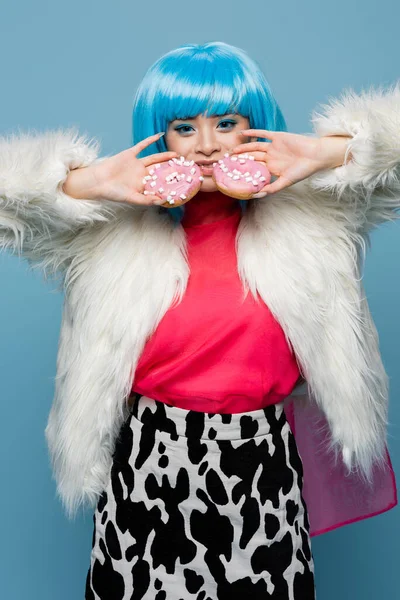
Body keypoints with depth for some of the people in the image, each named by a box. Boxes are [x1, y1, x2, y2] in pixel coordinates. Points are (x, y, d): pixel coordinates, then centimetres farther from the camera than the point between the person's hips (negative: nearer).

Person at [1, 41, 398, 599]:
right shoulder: (114, 229, -2)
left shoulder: (308, 215, 1)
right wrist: (90, 181, -16)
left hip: (263, 471, 1)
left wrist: (327, 152, -14)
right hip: (147, 472, 0)